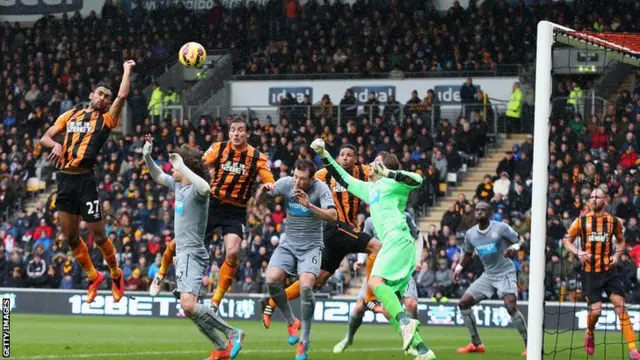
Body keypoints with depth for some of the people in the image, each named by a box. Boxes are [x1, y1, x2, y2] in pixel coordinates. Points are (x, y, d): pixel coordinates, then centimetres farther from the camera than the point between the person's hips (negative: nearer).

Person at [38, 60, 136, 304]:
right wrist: (56, 145, -7)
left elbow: (122, 96, -9)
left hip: (85, 180, -4)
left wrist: (127, 69, 2)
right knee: (71, 237, 8)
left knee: (98, 236, -2)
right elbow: (44, 137, 15)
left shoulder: (106, 119, 5)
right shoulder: (70, 115, 15)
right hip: (65, 179, 4)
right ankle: (93, 277, 25)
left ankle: (116, 275, 20)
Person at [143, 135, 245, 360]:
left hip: (192, 253, -10)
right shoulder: (178, 186, 12)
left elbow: (204, 188, -40)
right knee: (189, 308, 9)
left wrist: (182, 166, -33)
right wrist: (147, 157, 15)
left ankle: (232, 333, -15)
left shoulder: (195, 190, -14)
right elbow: (158, 177, 30)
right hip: (182, 254, 10)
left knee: (189, 305, -25)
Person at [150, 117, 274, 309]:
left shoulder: (257, 157, -5)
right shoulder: (219, 148, -2)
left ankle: (215, 303, -8)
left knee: (232, 252, -21)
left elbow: (271, 184, -8)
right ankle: (160, 275, 32)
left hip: (236, 211, -1)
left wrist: (268, 188, -31)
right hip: (212, 204, 1)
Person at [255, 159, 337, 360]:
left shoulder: (320, 188, -16)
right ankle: (291, 322, 5)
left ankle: (305, 340, -10)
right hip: (288, 243, 3)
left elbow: (333, 217, -27)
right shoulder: (285, 183, -9)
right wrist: (262, 191, -23)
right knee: (271, 279, -21)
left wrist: (309, 205, -39)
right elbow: (258, 201, 1)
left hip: (311, 246, -3)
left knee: (306, 286, -24)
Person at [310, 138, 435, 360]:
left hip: (398, 240, -9)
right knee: (390, 305, 2)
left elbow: (417, 180, -14)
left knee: (375, 282, -28)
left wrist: (388, 173, -19)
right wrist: (324, 155, 32)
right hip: (392, 244, 9)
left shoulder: (391, 183, 5)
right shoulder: (369, 188, 28)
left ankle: (405, 322, -42)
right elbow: (343, 179, 37)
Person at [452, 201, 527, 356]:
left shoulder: (501, 228, -14)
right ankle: (476, 344, 11)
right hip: (488, 275, 6)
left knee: (511, 307, -25)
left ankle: (529, 345, -13)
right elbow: (467, 254, 18)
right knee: (464, 303, 1)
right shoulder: (470, 234, 1)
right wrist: (459, 267, 0)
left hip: (505, 273, -6)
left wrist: (514, 247, -27)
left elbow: (520, 240, -5)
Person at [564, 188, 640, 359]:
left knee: (620, 305, -8)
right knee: (595, 310, -6)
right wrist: (578, 252, -11)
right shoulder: (581, 221, 0)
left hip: (609, 270, 1)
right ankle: (590, 334, 29)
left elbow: (620, 241, 18)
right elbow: (567, 241, 8)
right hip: (590, 273, -1)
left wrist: (617, 254, -2)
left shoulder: (614, 221, 3)